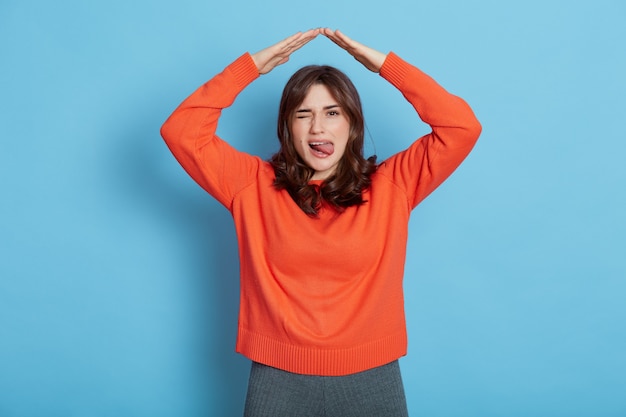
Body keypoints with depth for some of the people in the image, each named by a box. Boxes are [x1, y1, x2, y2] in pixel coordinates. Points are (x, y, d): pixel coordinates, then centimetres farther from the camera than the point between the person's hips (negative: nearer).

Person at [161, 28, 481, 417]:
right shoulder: (255, 185, 0)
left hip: (371, 380, 1)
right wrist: (252, 64, -7)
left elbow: (463, 126, -7)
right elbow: (181, 131, -7)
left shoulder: (390, 185, 0)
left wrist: (384, 63, -6)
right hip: (278, 379, 0)